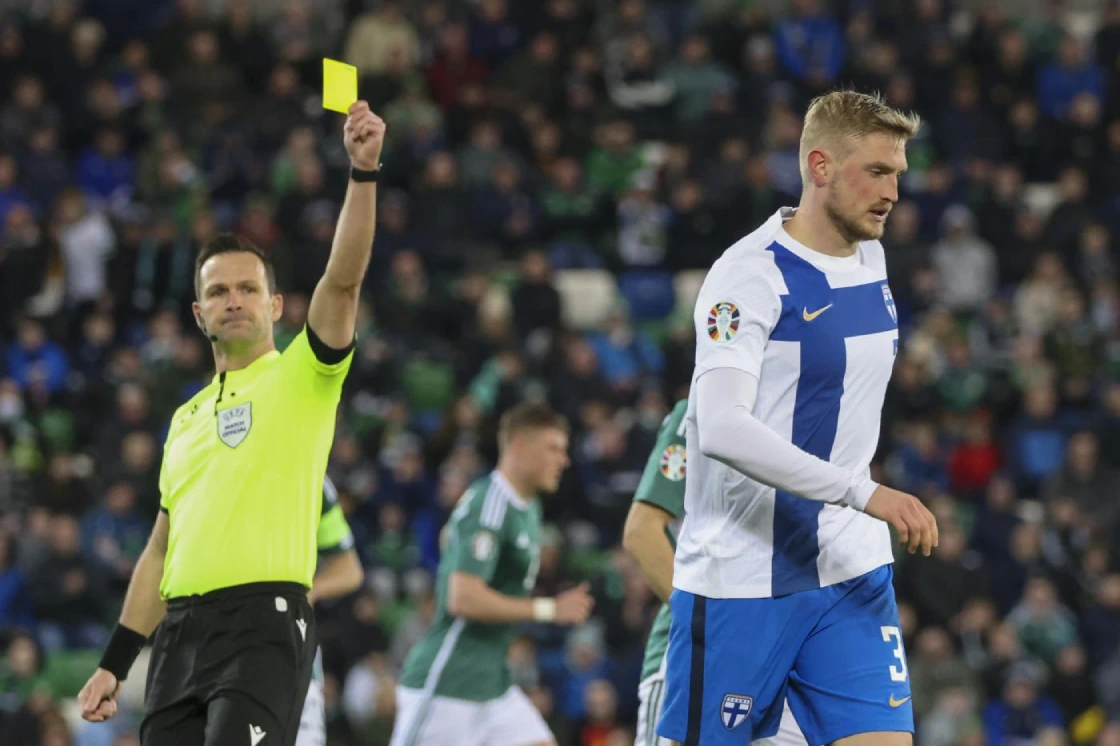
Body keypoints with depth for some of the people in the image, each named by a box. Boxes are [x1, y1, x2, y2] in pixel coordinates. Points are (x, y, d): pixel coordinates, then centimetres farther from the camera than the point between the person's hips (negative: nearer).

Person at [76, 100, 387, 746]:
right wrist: (115, 663, 21)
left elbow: (344, 280, -12)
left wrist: (364, 171, -23)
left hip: (264, 623, -7)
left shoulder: (301, 376, 5)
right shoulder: (186, 419, 23)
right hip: (180, 633, 7)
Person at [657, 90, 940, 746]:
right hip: (740, 585, -7)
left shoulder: (871, 258, 10)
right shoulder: (752, 273, -16)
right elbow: (720, 427, -30)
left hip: (852, 576, 7)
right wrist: (864, 492, -35)